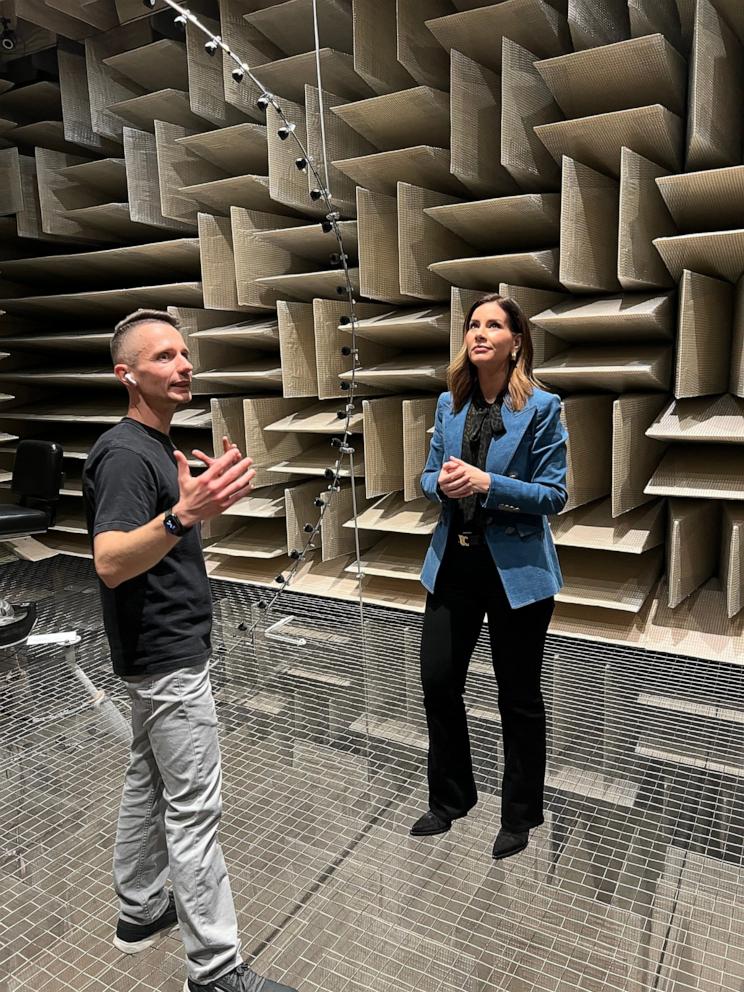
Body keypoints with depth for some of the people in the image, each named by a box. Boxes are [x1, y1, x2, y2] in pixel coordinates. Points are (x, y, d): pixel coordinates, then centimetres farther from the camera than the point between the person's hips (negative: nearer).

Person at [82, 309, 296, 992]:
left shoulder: (157, 446, 11)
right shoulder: (124, 454, -20)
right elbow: (111, 563, -33)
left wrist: (209, 493, 11)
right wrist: (184, 515, -48)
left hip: (163, 651, 10)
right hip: (168, 656, -10)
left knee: (148, 783, 20)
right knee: (193, 809, 0)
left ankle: (141, 911, 38)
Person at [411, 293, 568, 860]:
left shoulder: (541, 407, -9)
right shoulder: (449, 403, 5)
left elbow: (554, 494, -10)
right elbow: (430, 478, 10)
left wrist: (487, 483, -22)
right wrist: (443, 483, -13)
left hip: (516, 567, -4)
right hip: (454, 561, 5)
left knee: (518, 696, 11)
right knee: (439, 683, 10)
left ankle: (520, 815, 34)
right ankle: (450, 799, 35)